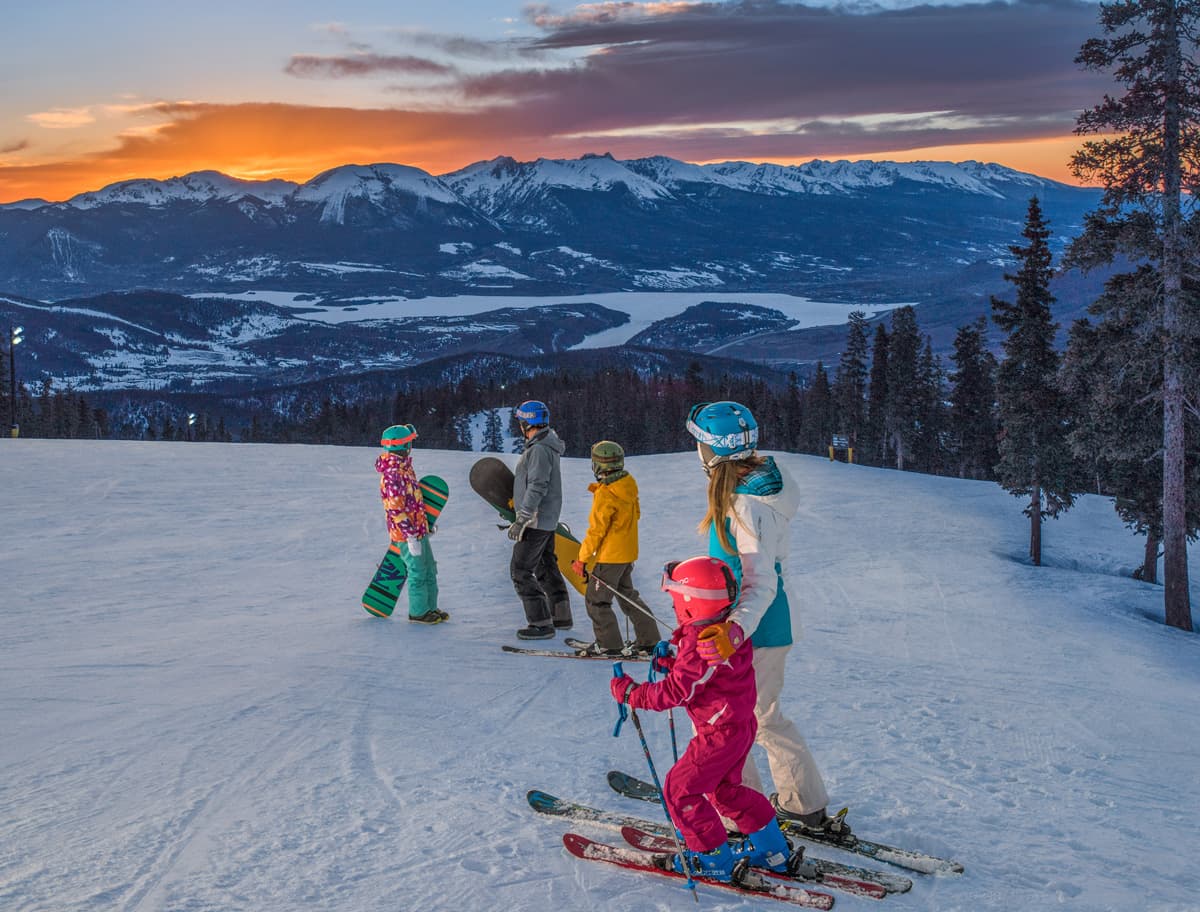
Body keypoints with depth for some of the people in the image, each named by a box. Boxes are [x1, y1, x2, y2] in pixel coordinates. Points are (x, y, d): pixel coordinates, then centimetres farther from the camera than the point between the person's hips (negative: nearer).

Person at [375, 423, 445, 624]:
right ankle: (418, 612, 14)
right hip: (407, 533, -10)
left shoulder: (404, 467, 9)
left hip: (418, 529, 10)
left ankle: (430, 608, 27)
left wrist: (426, 524, 24)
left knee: (429, 569, 17)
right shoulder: (392, 474, -22)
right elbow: (396, 510, -24)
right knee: (418, 572, 1)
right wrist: (411, 536, -23)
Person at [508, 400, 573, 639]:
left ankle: (541, 624, -6)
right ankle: (561, 617, 29)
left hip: (536, 521, -10)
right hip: (547, 520, 10)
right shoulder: (546, 446, 12)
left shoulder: (540, 450, -20)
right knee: (546, 567, 20)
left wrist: (522, 520, -27)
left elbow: (537, 487, -26)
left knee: (520, 570, -7)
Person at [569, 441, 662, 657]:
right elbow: (635, 513, 17)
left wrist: (582, 559, -13)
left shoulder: (605, 495, -22)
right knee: (626, 595, 20)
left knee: (596, 600, 3)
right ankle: (649, 640, 22)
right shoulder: (628, 484, 2)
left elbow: (596, 531, -20)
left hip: (610, 556, -9)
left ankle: (609, 644, 7)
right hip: (628, 553, 9)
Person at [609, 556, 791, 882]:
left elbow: (676, 693, -25)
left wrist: (631, 693, -17)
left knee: (680, 790, 3)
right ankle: (771, 847, 33)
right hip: (742, 724, 10)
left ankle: (712, 857, 13)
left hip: (719, 733, -10)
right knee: (725, 788, 26)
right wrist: (672, 663, 8)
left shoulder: (698, 642, -27)